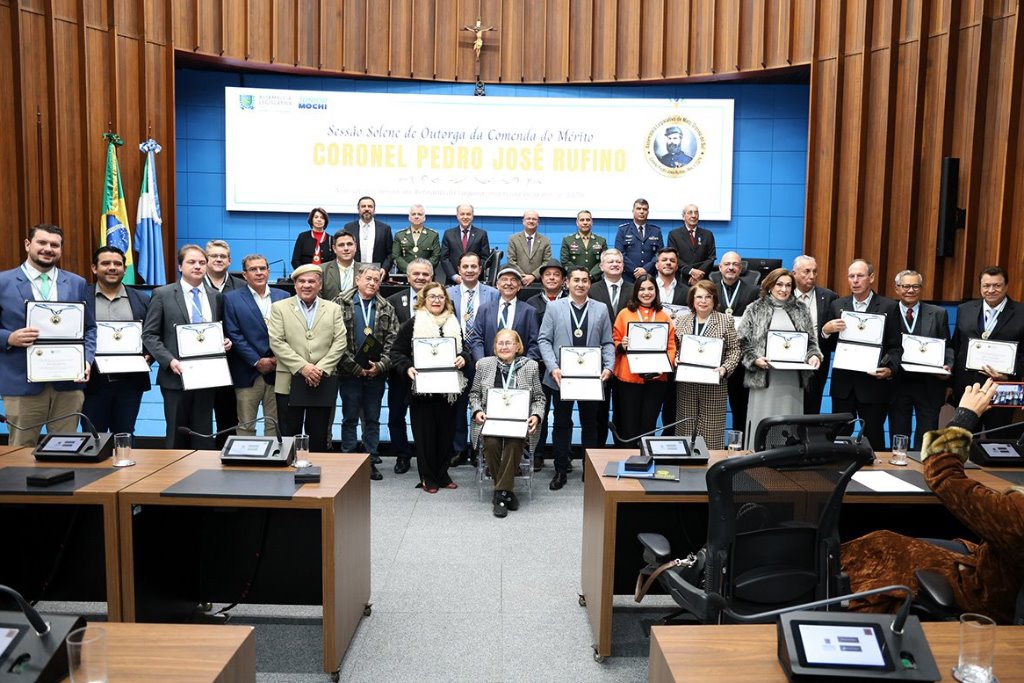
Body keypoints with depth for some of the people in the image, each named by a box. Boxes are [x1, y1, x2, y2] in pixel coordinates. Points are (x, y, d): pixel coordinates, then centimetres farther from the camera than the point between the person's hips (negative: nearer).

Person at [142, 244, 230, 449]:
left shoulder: (216, 296, 10)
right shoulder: (162, 294, -1)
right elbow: (149, 334, -3)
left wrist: (226, 342, -3)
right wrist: (169, 360, -15)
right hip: (176, 376, -3)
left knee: (203, 435, 7)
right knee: (177, 435, 7)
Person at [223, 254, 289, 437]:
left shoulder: (283, 297, 9)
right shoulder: (231, 299, 2)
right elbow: (234, 335, -5)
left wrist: (279, 358, -7)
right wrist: (257, 361, -11)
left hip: (278, 371, 2)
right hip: (248, 373, -2)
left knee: (275, 425, 8)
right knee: (245, 426, 4)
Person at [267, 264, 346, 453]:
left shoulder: (333, 309, 11)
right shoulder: (279, 307, 6)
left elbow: (339, 342, 2)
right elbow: (276, 342, -4)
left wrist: (321, 369, -10)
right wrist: (302, 367, -13)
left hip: (322, 383, 1)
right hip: (289, 383, -1)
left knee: (319, 437, 6)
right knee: (289, 436, 4)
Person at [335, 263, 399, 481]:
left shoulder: (386, 309, 7)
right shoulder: (341, 304, -2)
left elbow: (392, 341, 2)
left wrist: (380, 366, -12)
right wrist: (356, 367, -13)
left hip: (376, 373, 3)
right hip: (349, 373, -2)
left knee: (373, 419, 10)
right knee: (350, 418, 7)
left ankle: (372, 462, 18)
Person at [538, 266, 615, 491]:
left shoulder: (601, 309, 7)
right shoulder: (554, 307, 3)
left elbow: (607, 343, 7)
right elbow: (544, 340, -1)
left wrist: (608, 366, -9)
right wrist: (553, 368, -13)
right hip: (562, 376, -1)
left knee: (590, 424, 10)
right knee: (562, 424, 8)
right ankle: (560, 470, 18)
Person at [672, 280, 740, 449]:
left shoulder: (726, 321, 4)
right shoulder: (680, 320, 9)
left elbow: (734, 349, 3)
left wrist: (725, 368, -12)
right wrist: (675, 360, -6)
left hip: (714, 385, -2)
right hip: (686, 383, 2)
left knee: (711, 429, 0)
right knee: (685, 427, 5)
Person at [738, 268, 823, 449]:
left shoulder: (801, 311, 13)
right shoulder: (755, 309, 4)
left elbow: (811, 341, 15)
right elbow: (743, 342, 2)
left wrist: (814, 356, -5)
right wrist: (755, 359, -13)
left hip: (793, 379, 3)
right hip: (764, 377, -3)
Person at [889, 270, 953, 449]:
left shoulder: (938, 314, 5)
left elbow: (947, 346, 7)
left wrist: (948, 366, -10)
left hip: (929, 385, 1)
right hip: (897, 384, -1)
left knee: (927, 437, 7)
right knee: (898, 436, 9)